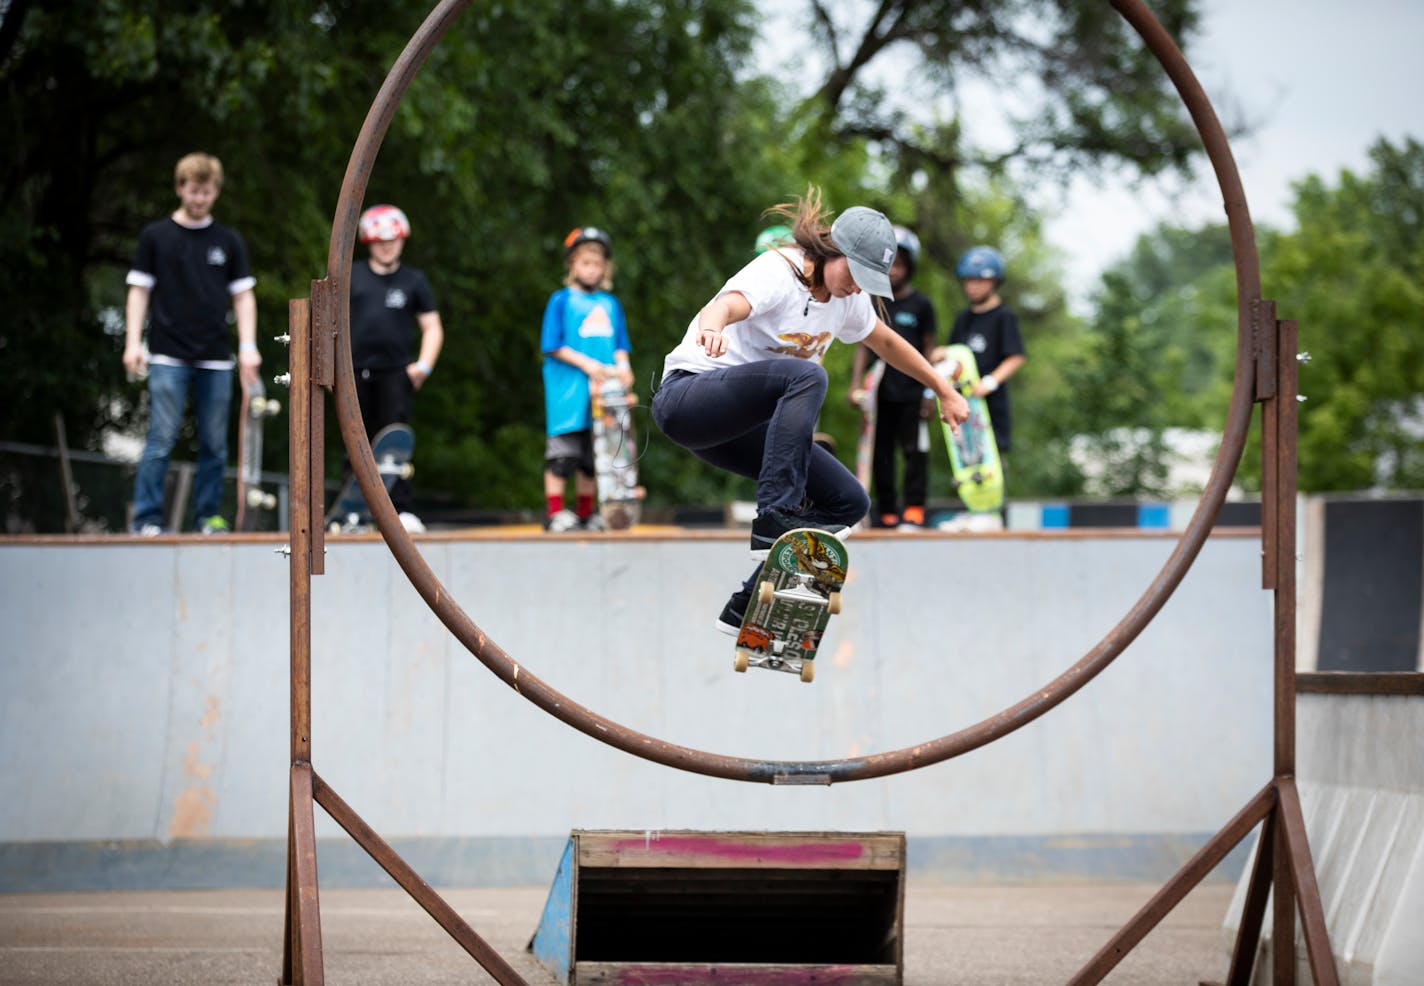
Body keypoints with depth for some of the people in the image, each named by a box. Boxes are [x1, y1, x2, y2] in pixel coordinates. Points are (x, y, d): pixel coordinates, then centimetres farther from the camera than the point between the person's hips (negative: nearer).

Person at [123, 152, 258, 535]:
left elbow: (243, 295, 11)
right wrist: (133, 342, -3)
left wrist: (248, 346, 0)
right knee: (161, 439, -8)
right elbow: (139, 290, 5)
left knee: (214, 443, 3)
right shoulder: (156, 236, 4)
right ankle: (146, 518, -5)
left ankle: (209, 516, 11)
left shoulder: (228, 242, 9)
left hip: (216, 359, 2)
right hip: (168, 356, -2)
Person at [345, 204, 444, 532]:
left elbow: (432, 327, 12)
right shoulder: (350, 277, 11)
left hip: (396, 373, -1)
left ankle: (402, 509, -9)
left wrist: (423, 365, -1)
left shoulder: (413, 281, 10)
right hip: (356, 373, 1)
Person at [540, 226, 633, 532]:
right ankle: (554, 512, -5)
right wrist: (586, 364, -14)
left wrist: (621, 365, -5)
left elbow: (620, 344, 17)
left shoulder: (610, 304, 16)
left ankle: (585, 513, 15)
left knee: (593, 455, 8)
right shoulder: (561, 300, 1)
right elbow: (553, 346, -4)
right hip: (568, 389, -5)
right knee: (563, 451, -8)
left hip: (601, 390, 5)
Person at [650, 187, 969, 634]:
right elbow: (729, 303, -42)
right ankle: (774, 518, -41)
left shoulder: (846, 295, 5)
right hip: (687, 397, -9)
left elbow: (887, 343, 25)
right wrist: (712, 327, -65)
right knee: (806, 375, -34)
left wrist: (945, 392, 30)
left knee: (848, 501, -2)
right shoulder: (778, 274, -20)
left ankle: (748, 608, 2)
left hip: (745, 425, 9)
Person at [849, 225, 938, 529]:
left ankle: (914, 510, 2)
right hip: (879, 390, 3)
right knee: (880, 452, 4)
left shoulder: (920, 304, 2)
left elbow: (929, 350, 4)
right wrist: (856, 384, -1)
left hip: (911, 392, -3)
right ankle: (886, 512, 11)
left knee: (914, 450, -4)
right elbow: (864, 347, 9)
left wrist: (930, 391, -1)